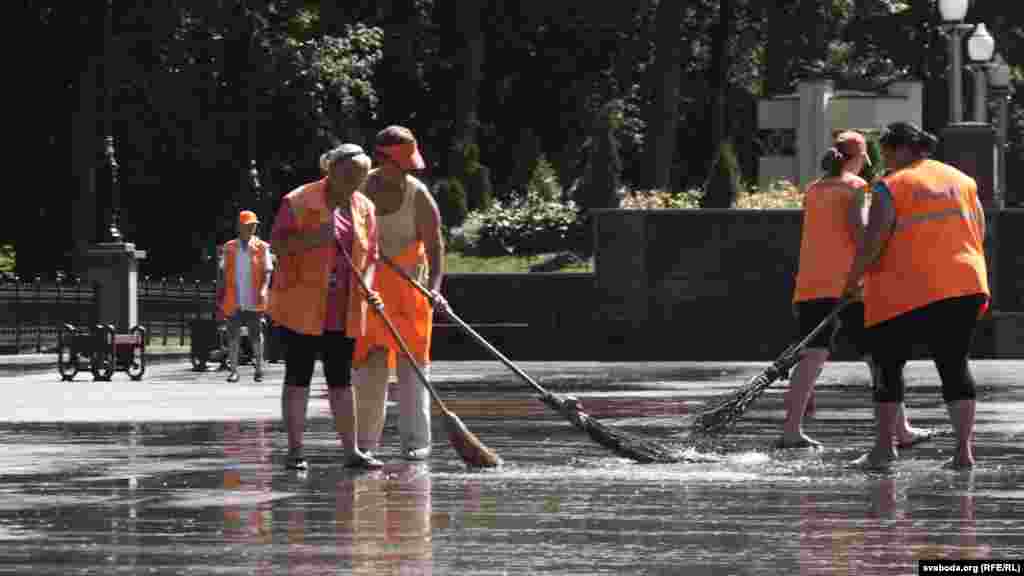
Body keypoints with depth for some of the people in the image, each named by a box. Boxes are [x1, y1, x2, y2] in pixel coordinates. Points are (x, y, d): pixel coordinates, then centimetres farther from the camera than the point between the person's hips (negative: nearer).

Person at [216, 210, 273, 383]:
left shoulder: (261, 247, 2)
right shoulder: (229, 247, 8)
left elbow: (267, 271, -2)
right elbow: (222, 272, 12)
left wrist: (263, 289, -17)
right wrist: (219, 296, 9)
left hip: (254, 301, -2)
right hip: (233, 301, 2)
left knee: (256, 336, 3)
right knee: (233, 336, 3)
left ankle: (259, 369, 10)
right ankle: (234, 370, 9)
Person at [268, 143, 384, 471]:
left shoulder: (364, 208, 9)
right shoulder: (299, 201, -7)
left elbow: (370, 257, 13)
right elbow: (278, 244, -10)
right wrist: (313, 238, -25)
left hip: (344, 312, 5)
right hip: (301, 305, -5)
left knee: (341, 379, 7)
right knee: (298, 376, -2)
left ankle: (351, 451, 8)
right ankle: (295, 451, 0)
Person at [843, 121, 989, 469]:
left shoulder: (892, 186, -6)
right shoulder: (963, 182, 13)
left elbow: (872, 244, -11)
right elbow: (980, 234, 15)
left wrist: (852, 281, 1)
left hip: (907, 293, -5)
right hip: (965, 286, 5)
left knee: (889, 364, 6)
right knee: (954, 365, 8)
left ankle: (884, 446, 3)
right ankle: (964, 450, 0)